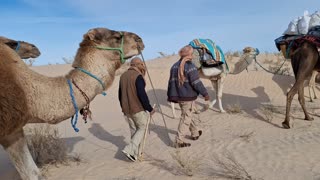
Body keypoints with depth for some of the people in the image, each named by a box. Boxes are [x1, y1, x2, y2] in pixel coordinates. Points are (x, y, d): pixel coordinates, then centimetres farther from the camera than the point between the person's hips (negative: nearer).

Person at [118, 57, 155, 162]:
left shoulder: (123, 76, 8)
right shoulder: (138, 76, -16)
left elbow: (120, 94, 14)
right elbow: (142, 95, -21)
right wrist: (150, 109, -11)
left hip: (126, 110, 7)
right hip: (138, 109, -7)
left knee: (133, 130, 18)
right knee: (142, 128, 10)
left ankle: (136, 153, 26)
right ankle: (129, 150, -1)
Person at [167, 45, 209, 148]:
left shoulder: (175, 66, 7)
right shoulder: (190, 66, -17)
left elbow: (171, 82, 11)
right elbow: (196, 82, -19)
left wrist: (170, 95, 18)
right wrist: (205, 93, -10)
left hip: (178, 96, 8)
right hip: (187, 97, -8)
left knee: (187, 115, 22)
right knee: (186, 118, 1)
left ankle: (195, 133, 40)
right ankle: (179, 141, 3)